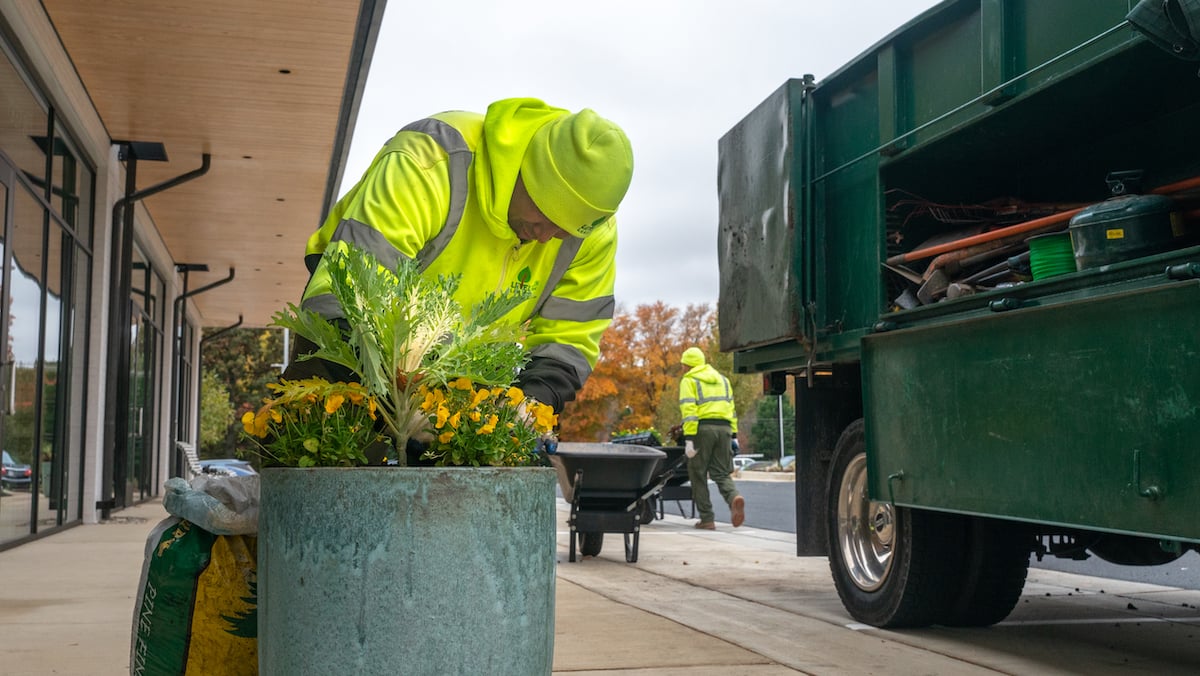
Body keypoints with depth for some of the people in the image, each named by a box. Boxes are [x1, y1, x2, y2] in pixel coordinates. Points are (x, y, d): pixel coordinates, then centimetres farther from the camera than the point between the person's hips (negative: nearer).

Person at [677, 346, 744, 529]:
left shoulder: (689, 380, 2)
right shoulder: (722, 379, 21)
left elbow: (689, 410, -9)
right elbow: (731, 408, 17)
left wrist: (689, 439, -13)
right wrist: (732, 434, 16)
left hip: (702, 428, -5)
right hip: (724, 428, 5)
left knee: (698, 474, 7)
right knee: (721, 473, 11)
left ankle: (707, 519, 6)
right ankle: (734, 497, -20)